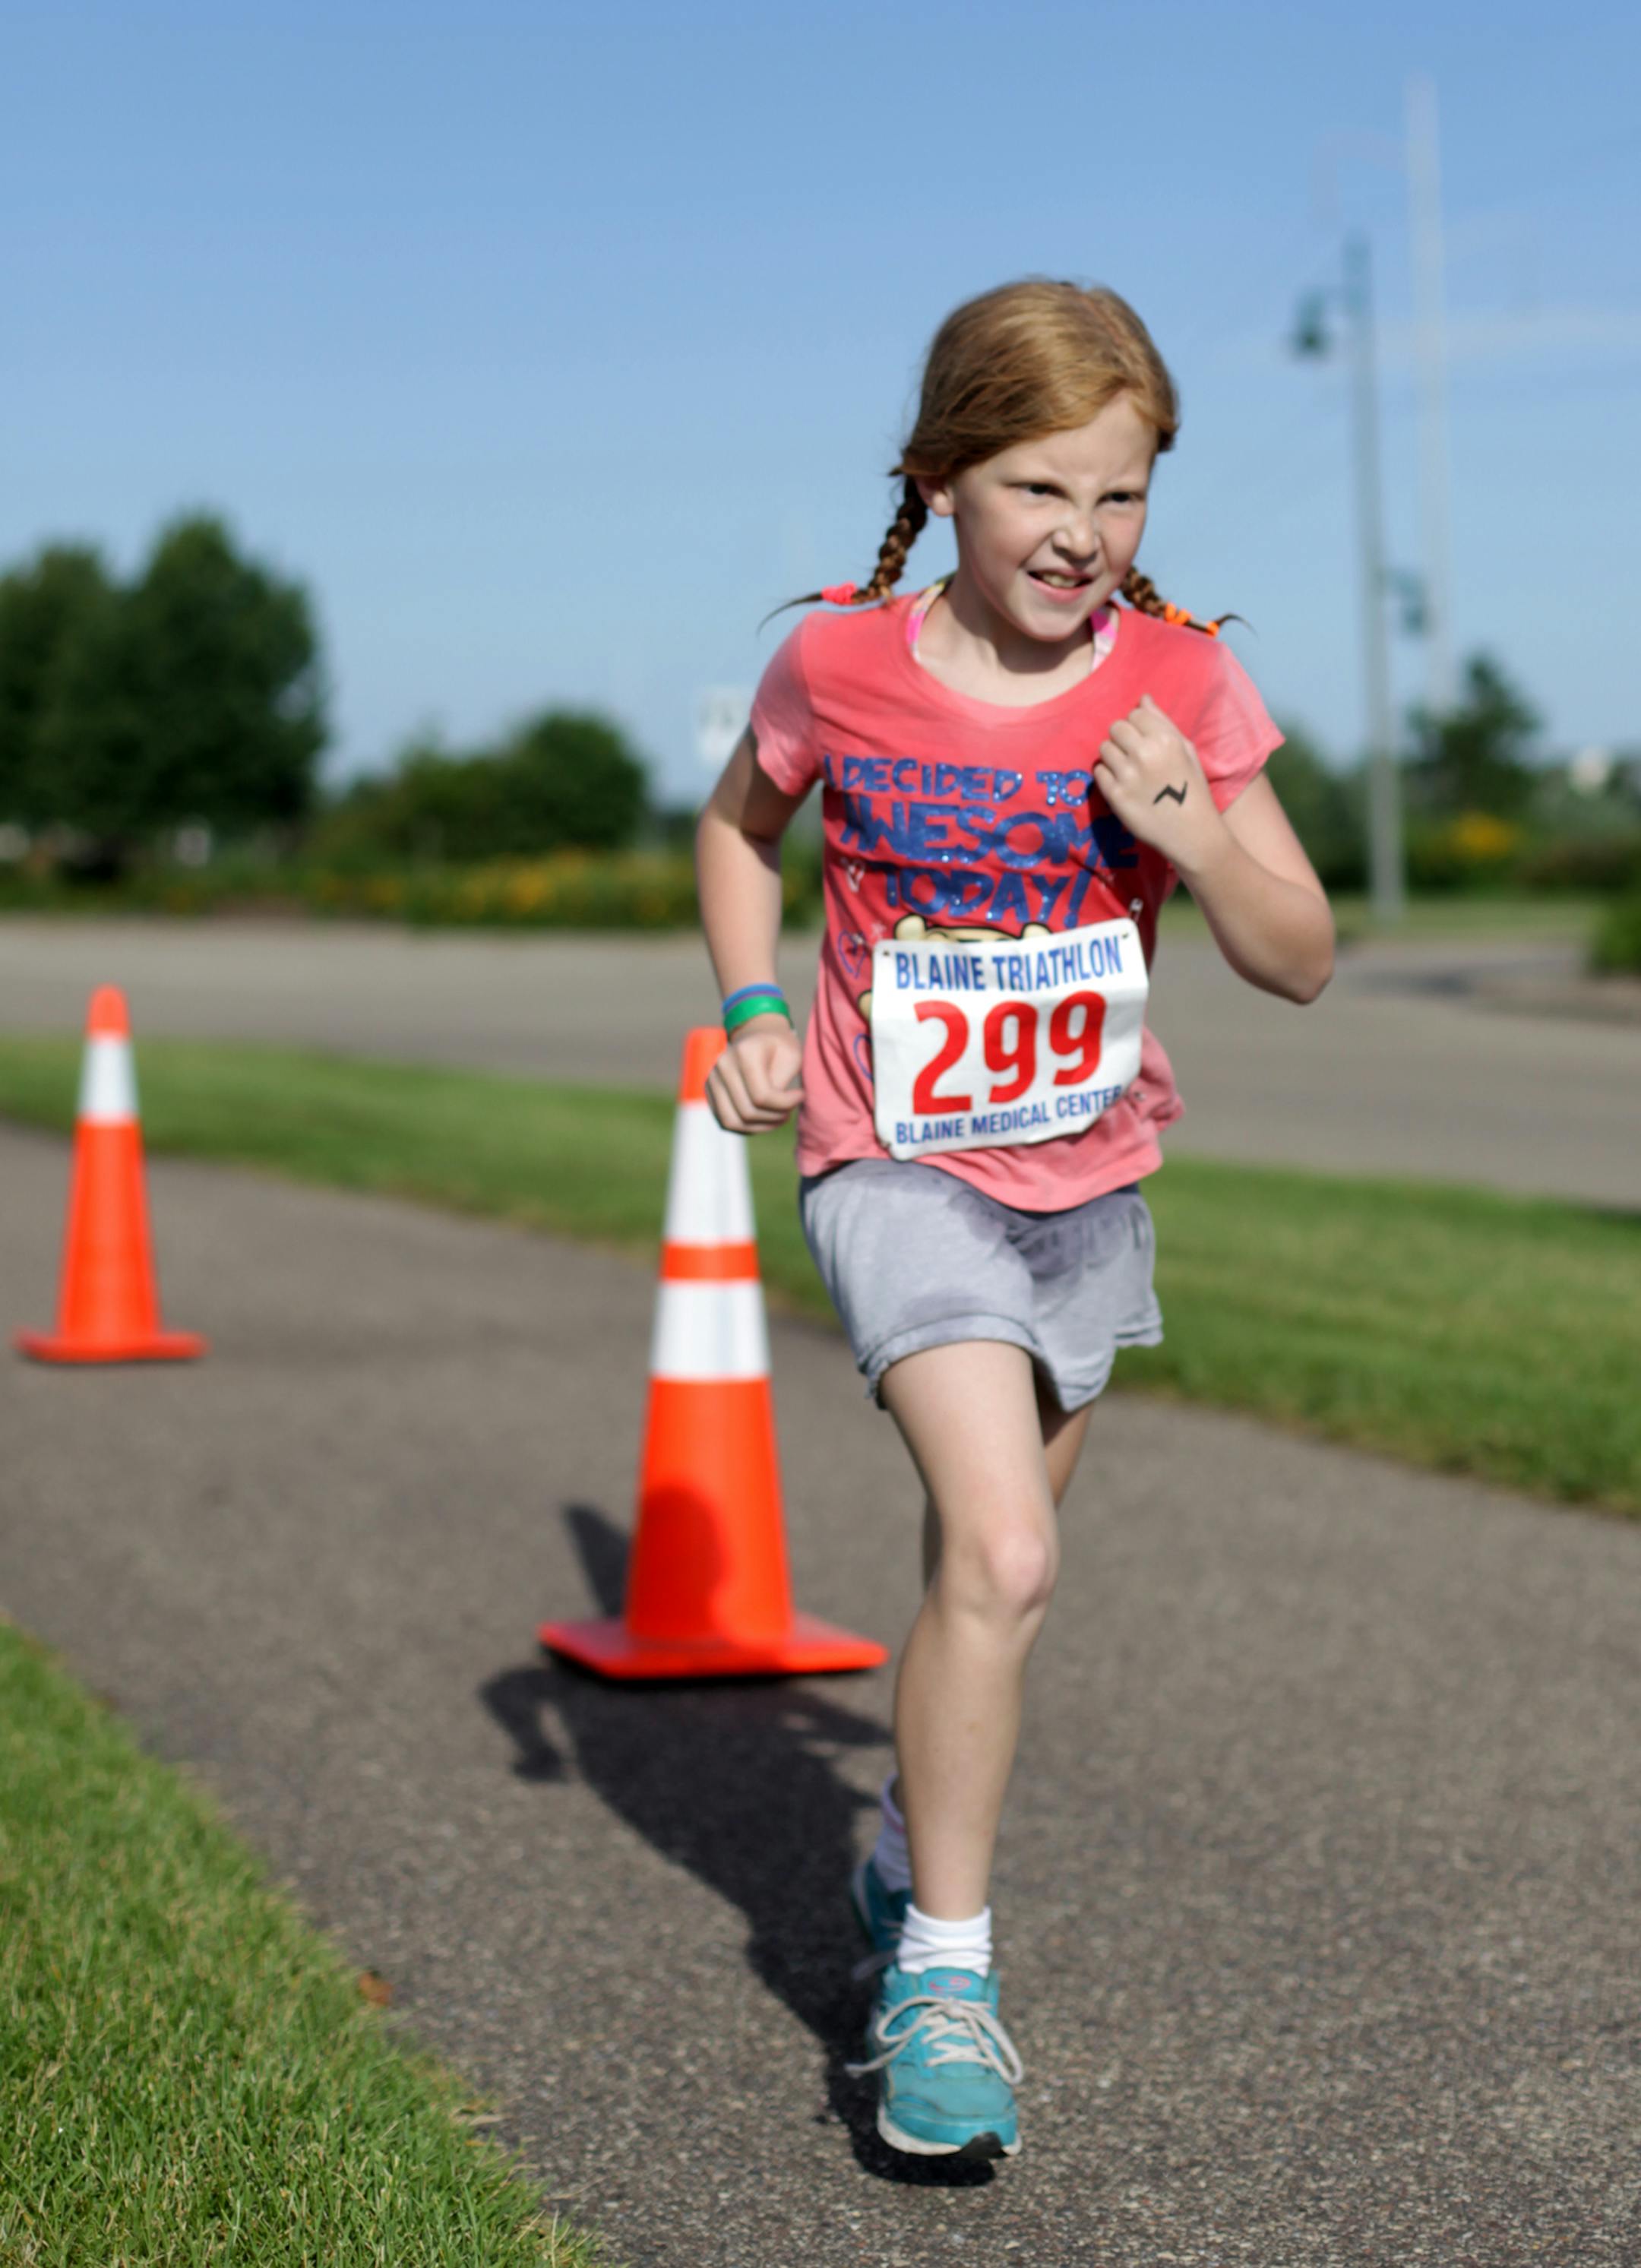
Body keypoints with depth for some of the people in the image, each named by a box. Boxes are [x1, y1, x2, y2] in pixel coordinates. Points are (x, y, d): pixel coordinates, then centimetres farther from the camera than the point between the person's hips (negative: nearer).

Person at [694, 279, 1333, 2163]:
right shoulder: (839, 666, -11)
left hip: (1086, 1178, 3)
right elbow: (738, 827, 10)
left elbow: (1304, 964, -6)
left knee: (981, 1563, 18)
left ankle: (907, 1859, 44)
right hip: (897, 1166, -3)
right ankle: (944, 1969, -5)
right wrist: (756, 1012, -5)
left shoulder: (1178, 682, -9)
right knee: (1002, 1559, -20)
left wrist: (1196, 835, -24)